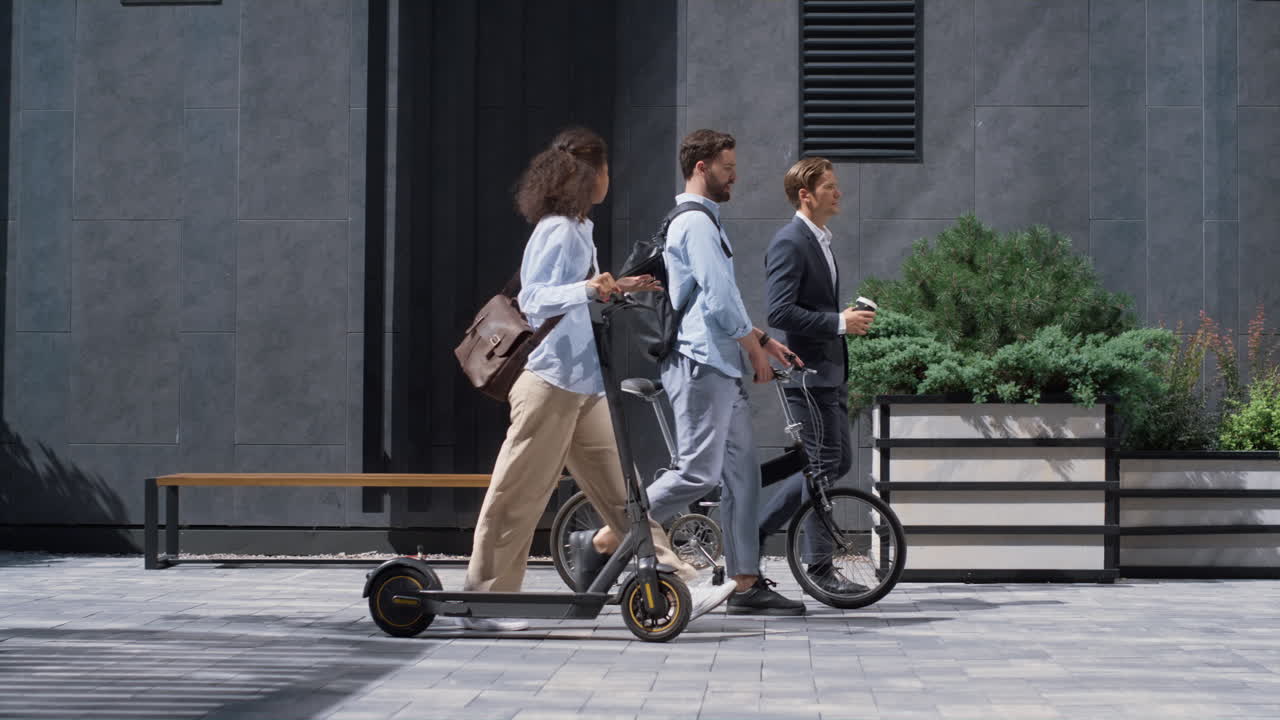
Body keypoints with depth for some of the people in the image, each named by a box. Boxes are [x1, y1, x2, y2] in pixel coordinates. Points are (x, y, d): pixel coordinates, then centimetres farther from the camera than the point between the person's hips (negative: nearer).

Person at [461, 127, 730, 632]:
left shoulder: (577, 230, 18)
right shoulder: (557, 232, -13)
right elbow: (533, 299, -23)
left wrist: (619, 289, 29)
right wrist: (586, 289, -37)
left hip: (583, 383, 10)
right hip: (550, 381, -10)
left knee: (620, 488, 6)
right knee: (519, 495, -3)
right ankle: (483, 600, 4)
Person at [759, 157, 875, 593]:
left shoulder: (820, 241, 17)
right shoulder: (789, 243, -14)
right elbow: (779, 312, -23)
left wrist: (848, 320, 12)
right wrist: (840, 322, -21)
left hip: (831, 371, 10)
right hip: (807, 372, -10)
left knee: (838, 462, 12)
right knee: (823, 463, -6)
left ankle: (756, 527, 19)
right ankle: (819, 567, 2)